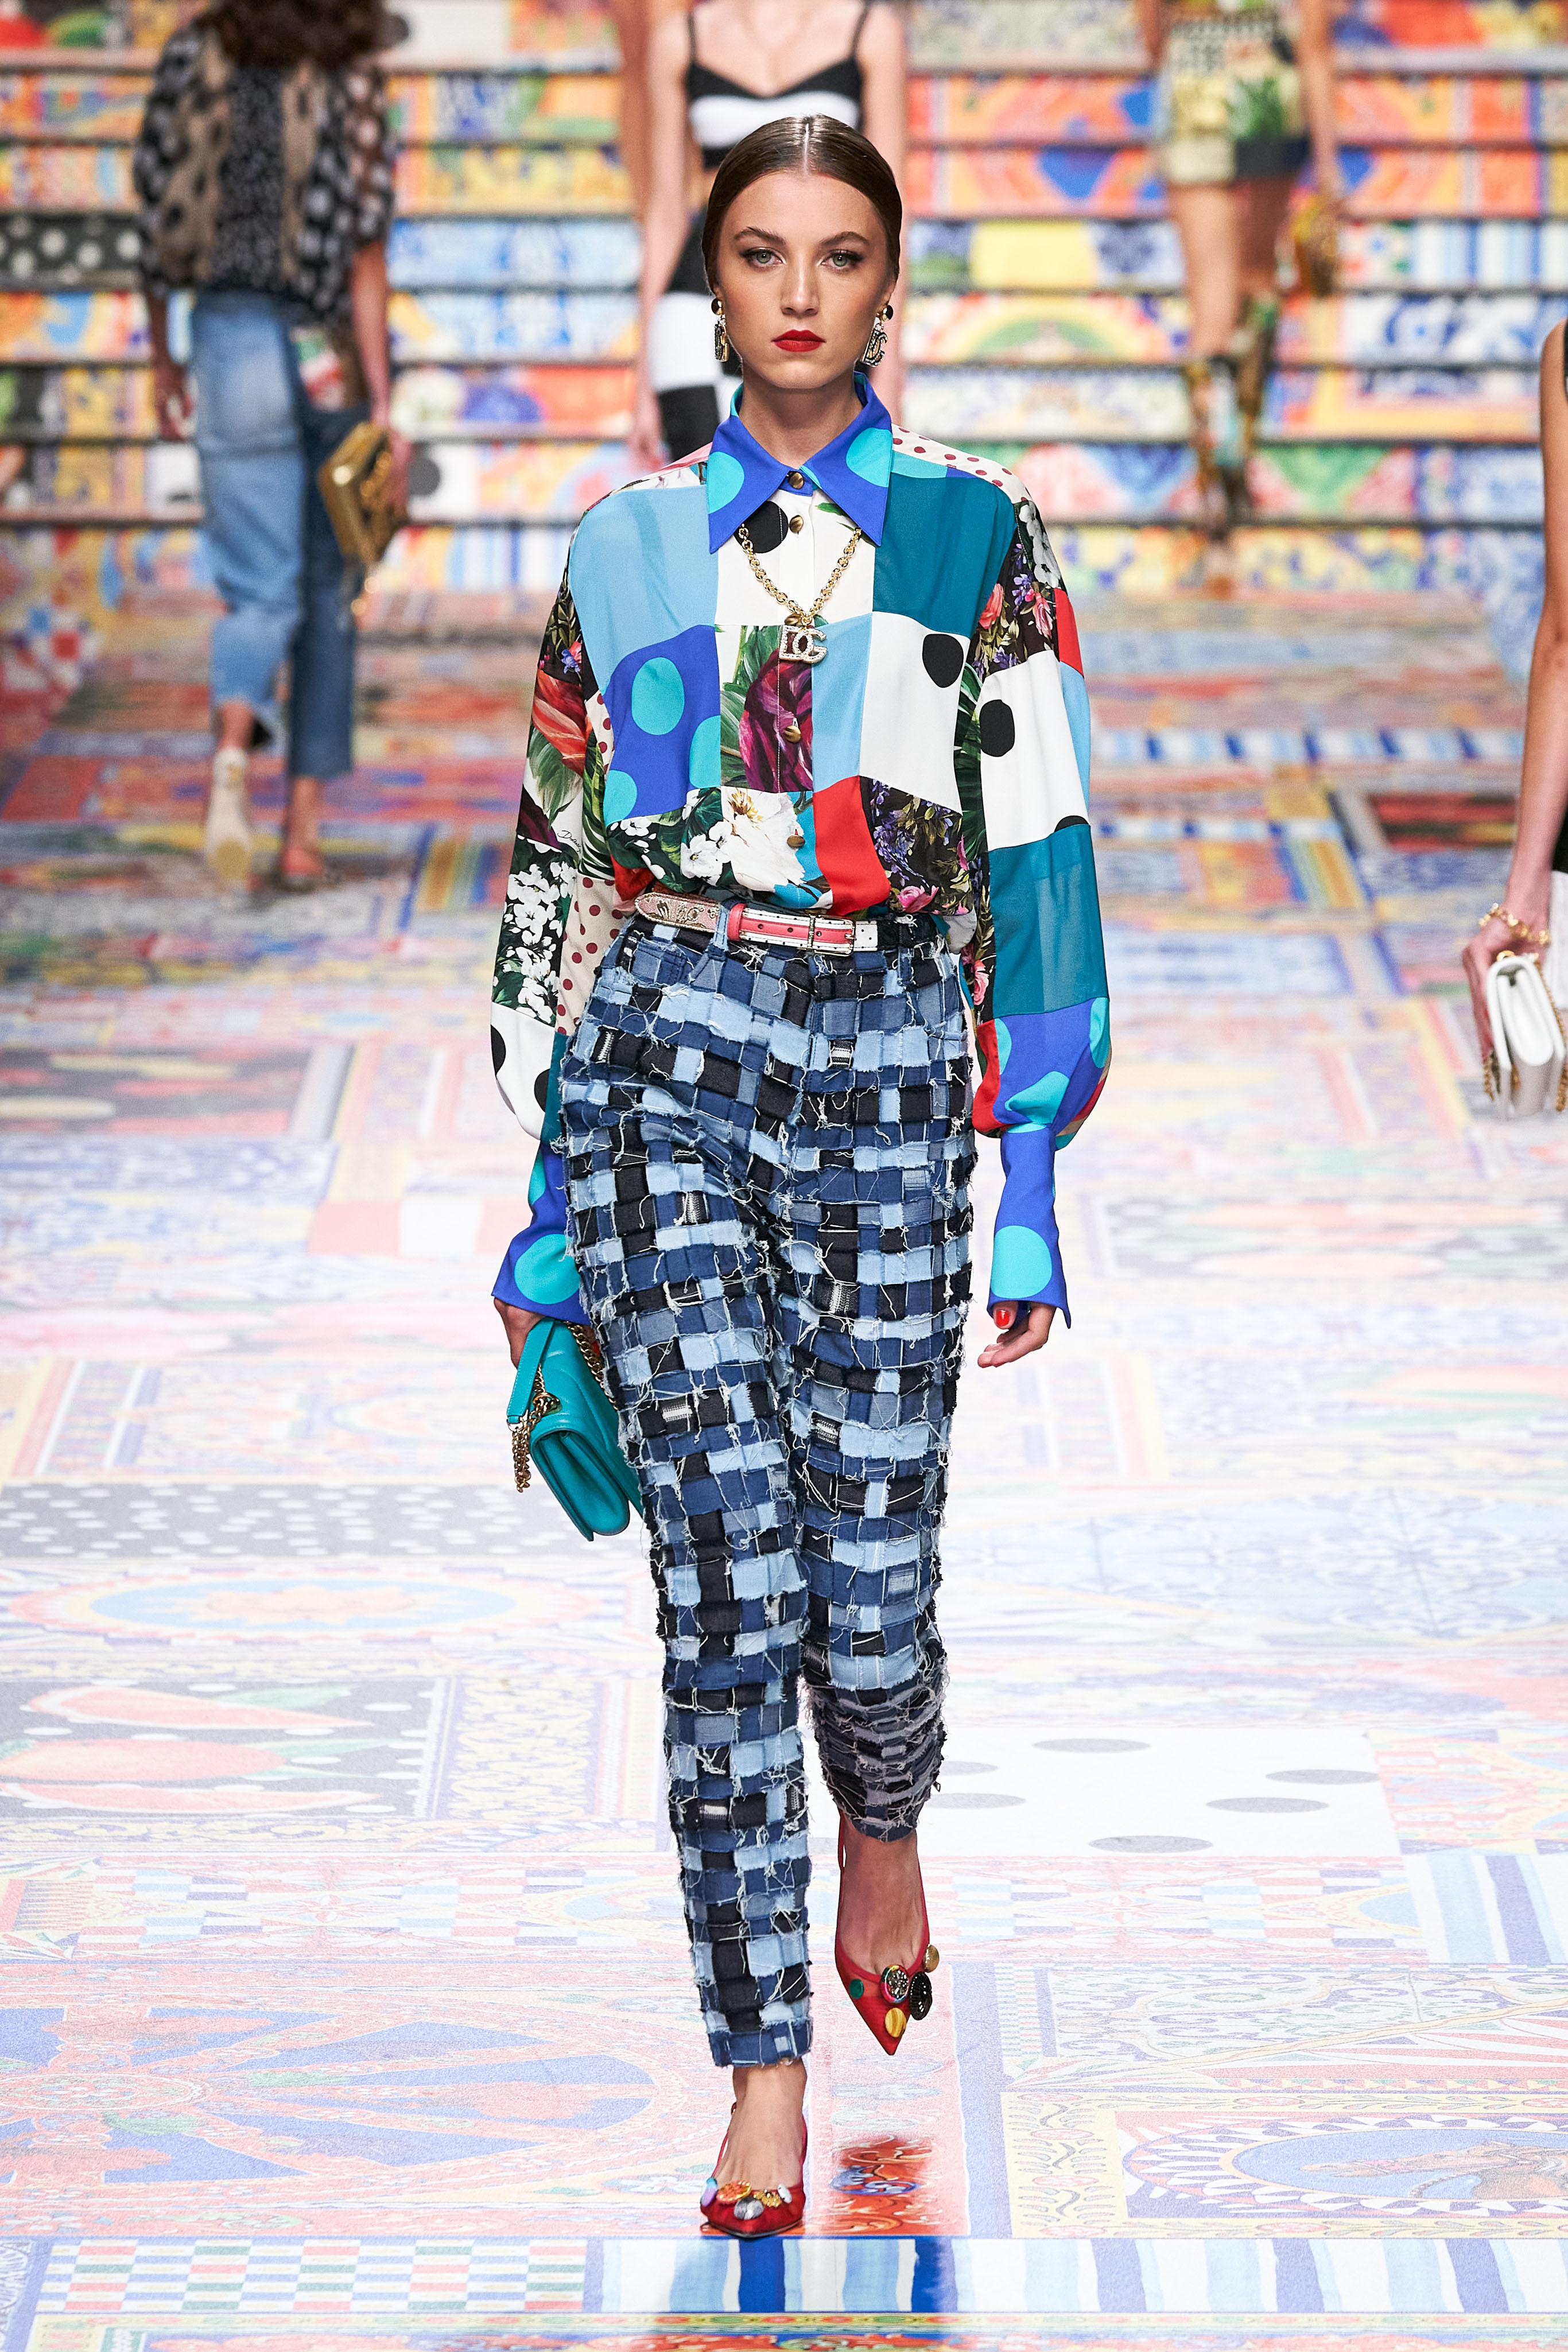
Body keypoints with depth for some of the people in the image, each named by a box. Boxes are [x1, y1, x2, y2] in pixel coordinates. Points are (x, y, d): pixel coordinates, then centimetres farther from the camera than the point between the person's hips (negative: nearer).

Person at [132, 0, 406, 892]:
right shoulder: (352, 83, -9)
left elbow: (159, 220, 4)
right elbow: (365, 258, -11)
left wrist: (163, 356, 15)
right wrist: (382, 406, -10)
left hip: (233, 340, 1)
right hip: (332, 352, -1)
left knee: (259, 591, 2)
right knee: (329, 590, 13)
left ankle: (234, 746, -31)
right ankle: (303, 834, 13)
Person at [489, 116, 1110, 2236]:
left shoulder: (976, 532, 5)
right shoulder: (628, 542, 9)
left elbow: (1041, 857, 4)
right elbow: (556, 864, 13)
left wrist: (1035, 1177, -1)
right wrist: (541, 1186, 10)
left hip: (890, 1060, -1)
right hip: (667, 1058, 1)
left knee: (872, 1573, -1)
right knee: (726, 1576, -4)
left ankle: (884, 1841, 35)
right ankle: (766, 2079, 4)